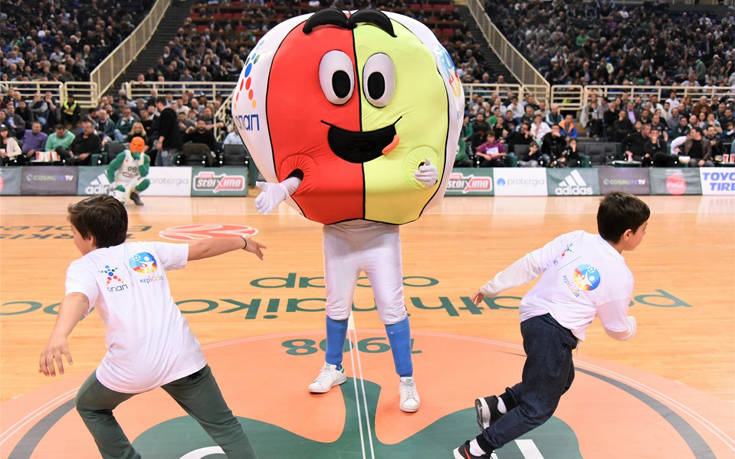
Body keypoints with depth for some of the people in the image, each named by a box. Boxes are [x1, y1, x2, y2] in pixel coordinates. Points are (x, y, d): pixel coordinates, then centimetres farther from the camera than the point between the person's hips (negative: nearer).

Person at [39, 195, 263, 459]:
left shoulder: (84, 266, 6)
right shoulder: (147, 250, 16)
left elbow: (77, 298, -17)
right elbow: (202, 249, 22)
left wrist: (58, 337, -35)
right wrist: (242, 242, 37)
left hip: (130, 367, -2)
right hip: (181, 357, 3)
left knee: (89, 407, 30)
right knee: (223, 425, 14)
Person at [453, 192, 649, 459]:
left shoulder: (574, 239, 1)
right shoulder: (621, 277, -10)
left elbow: (530, 264, 1)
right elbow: (618, 330, 4)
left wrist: (492, 287, 11)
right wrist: (632, 325, 28)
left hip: (532, 317, 7)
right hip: (556, 334, -7)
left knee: (562, 380, 29)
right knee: (539, 409, 8)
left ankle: (497, 405, 22)